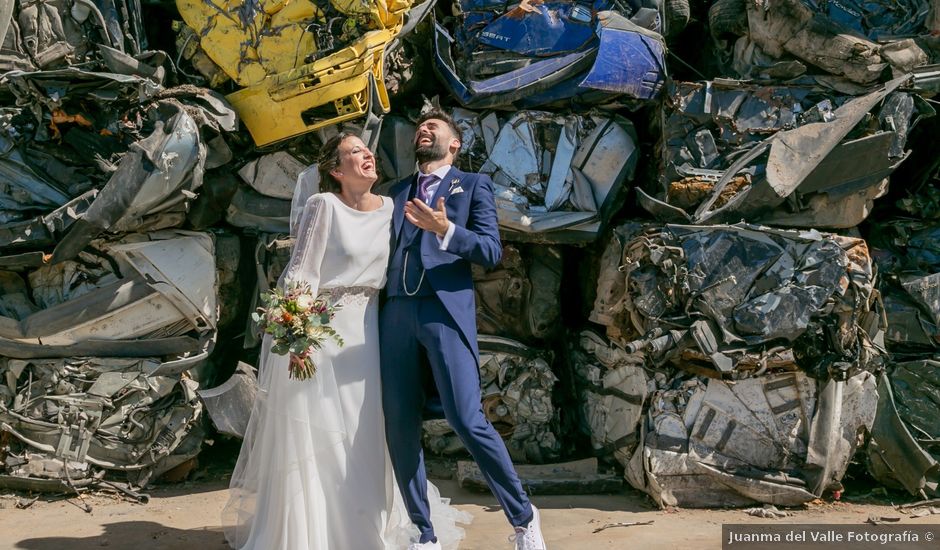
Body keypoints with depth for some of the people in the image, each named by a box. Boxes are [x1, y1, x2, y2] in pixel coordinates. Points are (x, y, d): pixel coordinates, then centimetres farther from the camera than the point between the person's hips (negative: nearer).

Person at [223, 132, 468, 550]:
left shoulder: (390, 209, 5)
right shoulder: (323, 205, -10)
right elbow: (301, 271, -13)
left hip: (368, 331, 5)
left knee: (365, 432, 11)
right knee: (315, 434, 1)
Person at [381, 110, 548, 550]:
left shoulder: (473, 184, 12)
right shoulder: (395, 193, 25)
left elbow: (491, 251, 0)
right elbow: (383, 254, 20)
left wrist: (445, 229, -16)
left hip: (446, 312, -4)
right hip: (396, 315, 4)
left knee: (468, 422, -14)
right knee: (400, 429, 1)